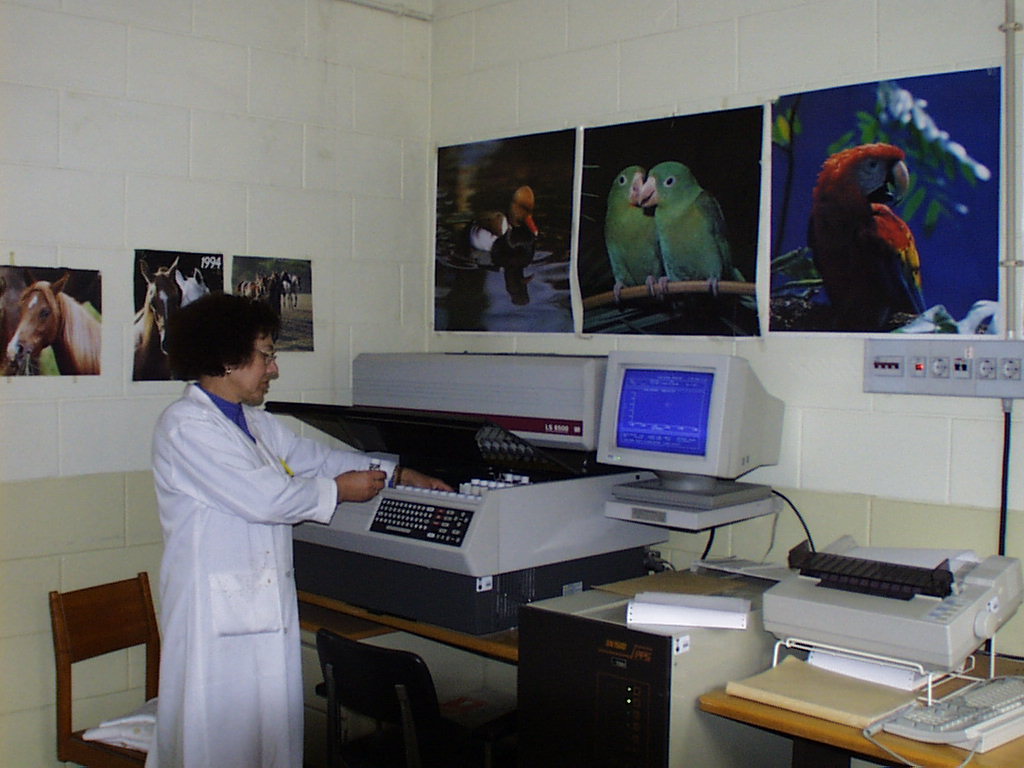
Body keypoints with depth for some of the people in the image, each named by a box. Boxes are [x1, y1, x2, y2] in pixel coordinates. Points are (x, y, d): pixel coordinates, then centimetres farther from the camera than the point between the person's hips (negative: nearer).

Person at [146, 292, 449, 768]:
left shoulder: (255, 424, 14)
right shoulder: (186, 426, -14)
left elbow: (313, 456, 23)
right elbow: (264, 497, -20)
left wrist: (396, 474, 19)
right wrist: (338, 491, -6)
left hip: (266, 605, 9)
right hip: (217, 612, -8)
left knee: (273, 729, 11)